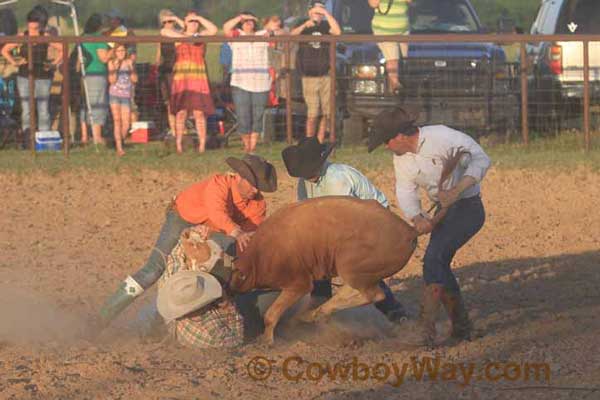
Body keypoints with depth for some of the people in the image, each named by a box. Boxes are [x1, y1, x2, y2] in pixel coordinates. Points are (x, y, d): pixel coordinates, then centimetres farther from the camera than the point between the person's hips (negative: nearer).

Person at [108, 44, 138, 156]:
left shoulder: (129, 62, 6)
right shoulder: (111, 63, 1)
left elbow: (135, 79, 3)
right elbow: (112, 80, -6)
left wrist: (131, 68, -10)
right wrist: (115, 68, -17)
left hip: (126, 96, 2)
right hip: (114, 94, -2)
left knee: (126, 124, -3)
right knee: (117, 120, -11)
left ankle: (120, 142, 19)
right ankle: (119, 148, -14)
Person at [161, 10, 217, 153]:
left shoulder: (201, 36, 12)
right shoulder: (179, 36, 7)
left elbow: (213, 30, -6)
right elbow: (164, 31, -10)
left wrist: (200, 18, -4)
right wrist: (184, 37, -16)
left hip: (198, 79, 1)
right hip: (181, 79, -1)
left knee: (199, 112, -4)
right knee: (181, 112, -3)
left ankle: (202, 145, -4)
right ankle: (179, 145, 1)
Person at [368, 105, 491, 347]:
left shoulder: (441, 138, -25)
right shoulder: (401, 156, 0)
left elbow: (480, 160, -25)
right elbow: (406, 191, -4)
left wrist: (456, 191, -36)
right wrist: (417, 218, -24)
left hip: (467, 208, -9)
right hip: (443, 210, 9)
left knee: (434, 257, -22)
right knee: (439, 265, 9)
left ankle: (427, 330, -25)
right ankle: (461, 327, 24)